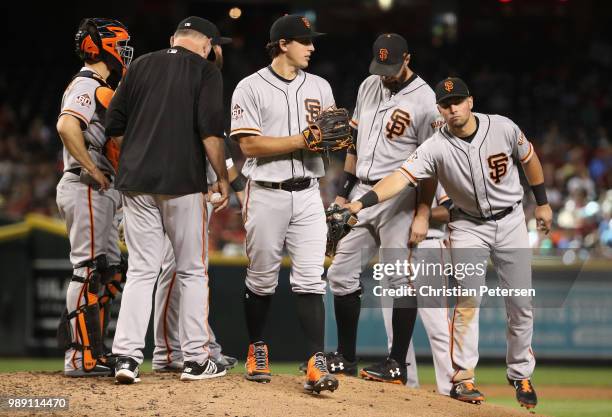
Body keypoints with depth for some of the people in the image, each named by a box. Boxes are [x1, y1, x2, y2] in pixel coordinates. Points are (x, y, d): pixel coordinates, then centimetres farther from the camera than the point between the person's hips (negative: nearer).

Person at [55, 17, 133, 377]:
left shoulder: (100, 86, 21)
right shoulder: (88, 84, -11)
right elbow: (67, 126, -28)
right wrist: (92, 170, -22)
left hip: (100, 191, 11)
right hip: (86, 189, -11)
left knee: (108, 272, 12)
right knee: (89, 270, -11)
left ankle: (94, 352, 16)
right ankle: (80, 357, -11)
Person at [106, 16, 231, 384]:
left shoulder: (141, 66, 12)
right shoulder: (205, 70, -1)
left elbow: (114, 125, 10)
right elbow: (210, 130, -12)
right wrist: (222, 177, -3)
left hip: (136, 183, 4)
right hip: (183, 183, -4)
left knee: (141, 271, 6)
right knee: (193, 271, 7)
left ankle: (127, 355, -5)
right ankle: (196, 359, 9)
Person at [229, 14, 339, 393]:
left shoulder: (320, 88, 11)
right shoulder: (251, 88, -4)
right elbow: (250, 145, -12)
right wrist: (302, 140, -18)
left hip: (308, 194, 3)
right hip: (266, 194, -3)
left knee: (310, 279, -7)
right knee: (262, 279, 8)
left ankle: (316, 365, -13)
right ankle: (257, 349, 27)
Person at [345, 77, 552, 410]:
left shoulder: (503, 129, -16)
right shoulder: (436, 147, -20)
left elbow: (528, 158, 4)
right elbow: (401, 177, -31)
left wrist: (542, 203, 11)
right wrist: (360, 203, -46)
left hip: (510, 221, 1)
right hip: (469, 226, -1)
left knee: (520, 303, 4)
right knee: (468, 299, -13)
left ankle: (521, 375, 19)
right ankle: (463, 378, -8)